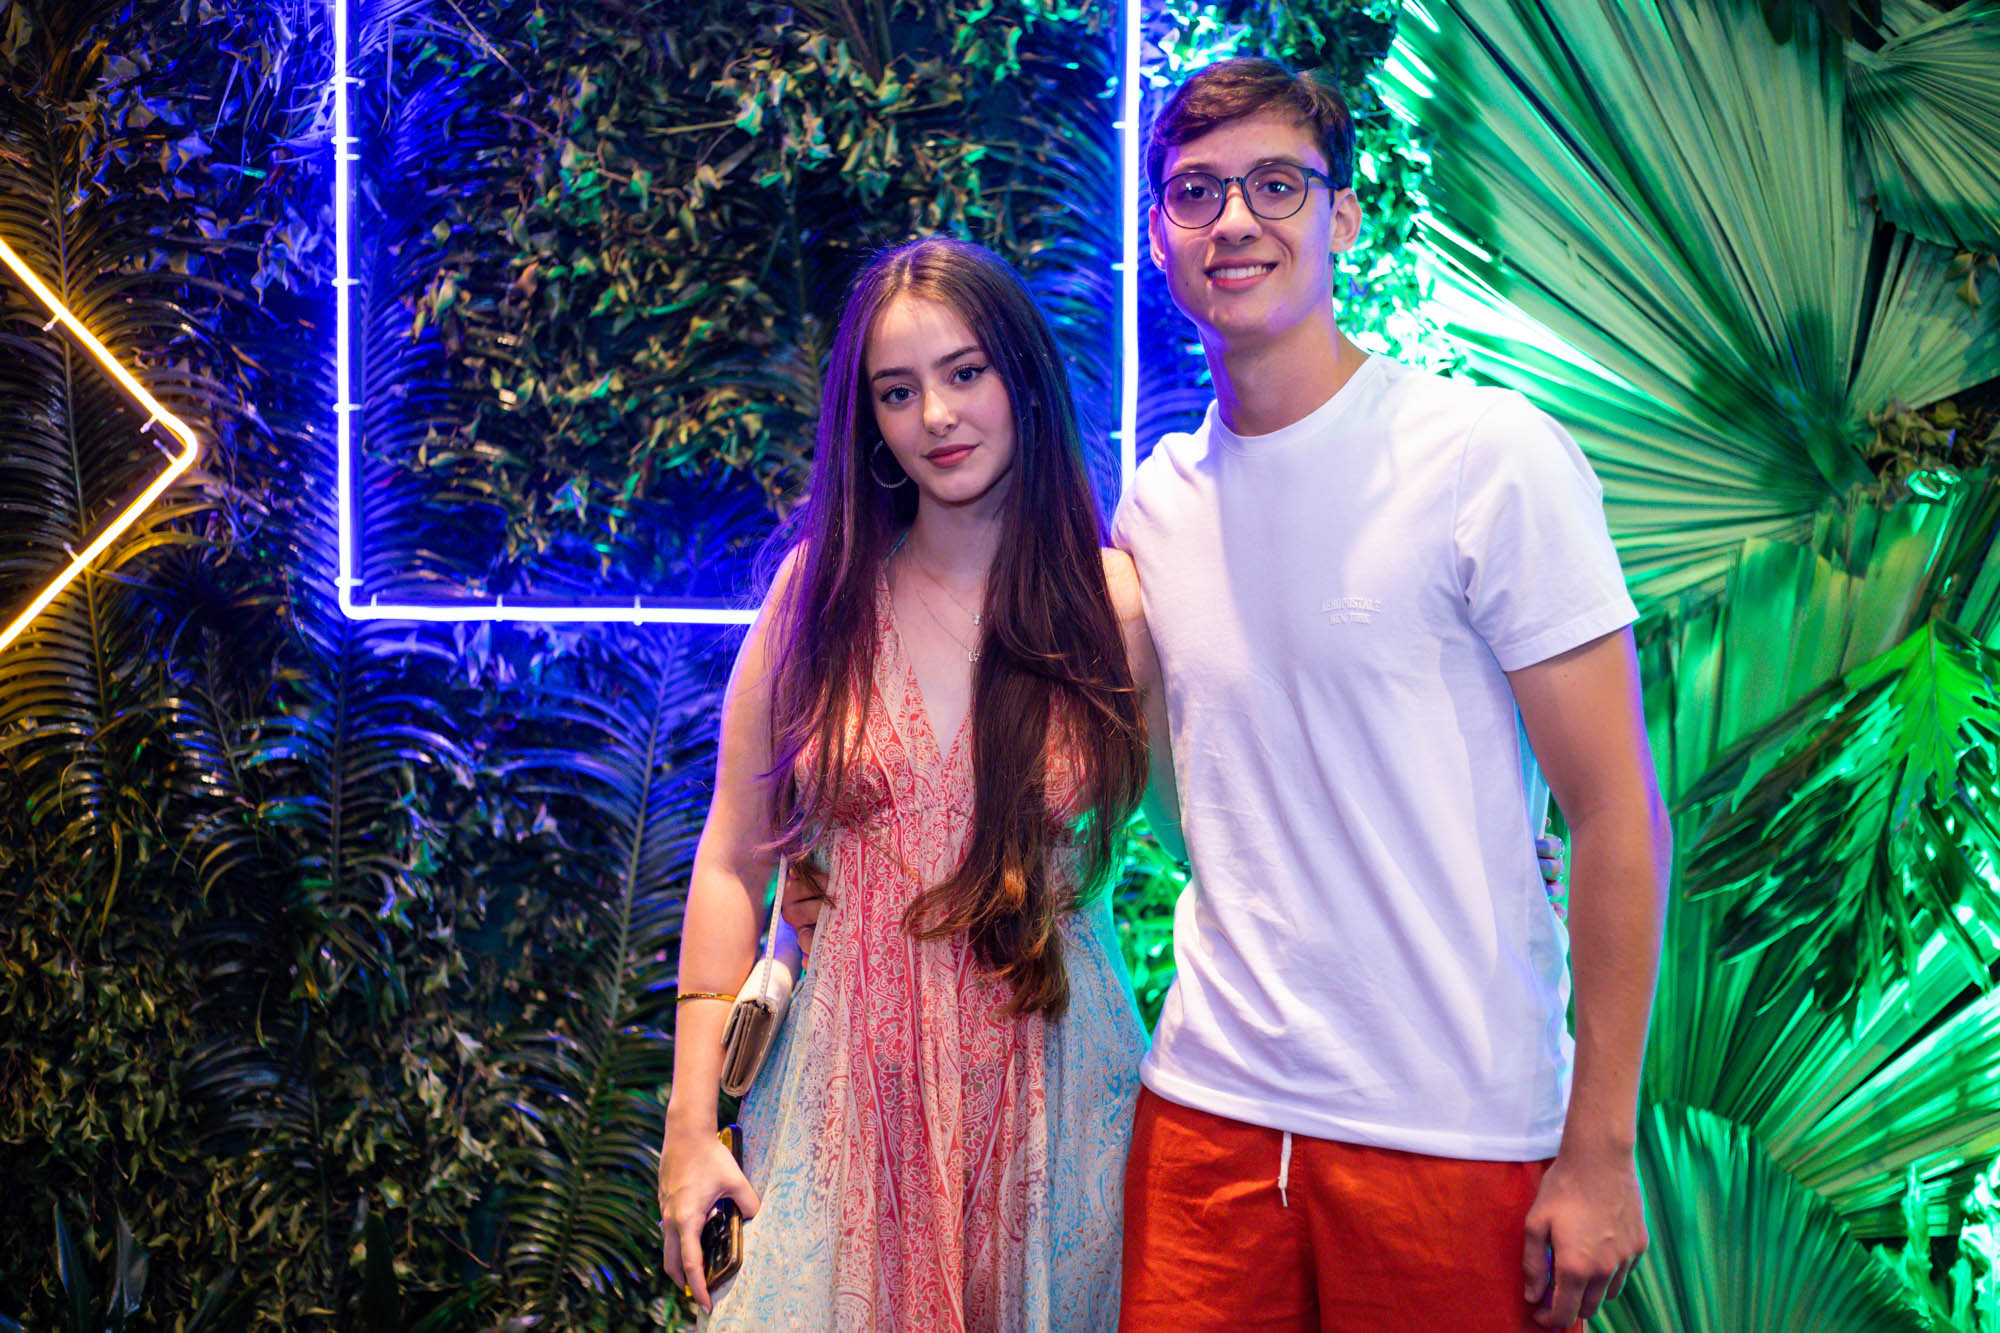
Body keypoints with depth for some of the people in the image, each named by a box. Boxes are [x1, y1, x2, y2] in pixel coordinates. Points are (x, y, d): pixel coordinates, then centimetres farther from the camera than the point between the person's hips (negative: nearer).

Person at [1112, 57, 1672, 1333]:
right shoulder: (1152, 505, 5)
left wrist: (1601, 1151, -10)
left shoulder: (1493, 459, -10)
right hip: (1207, 1104, 4)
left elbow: (1618, 816, -10)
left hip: (1456, 1131, -4)